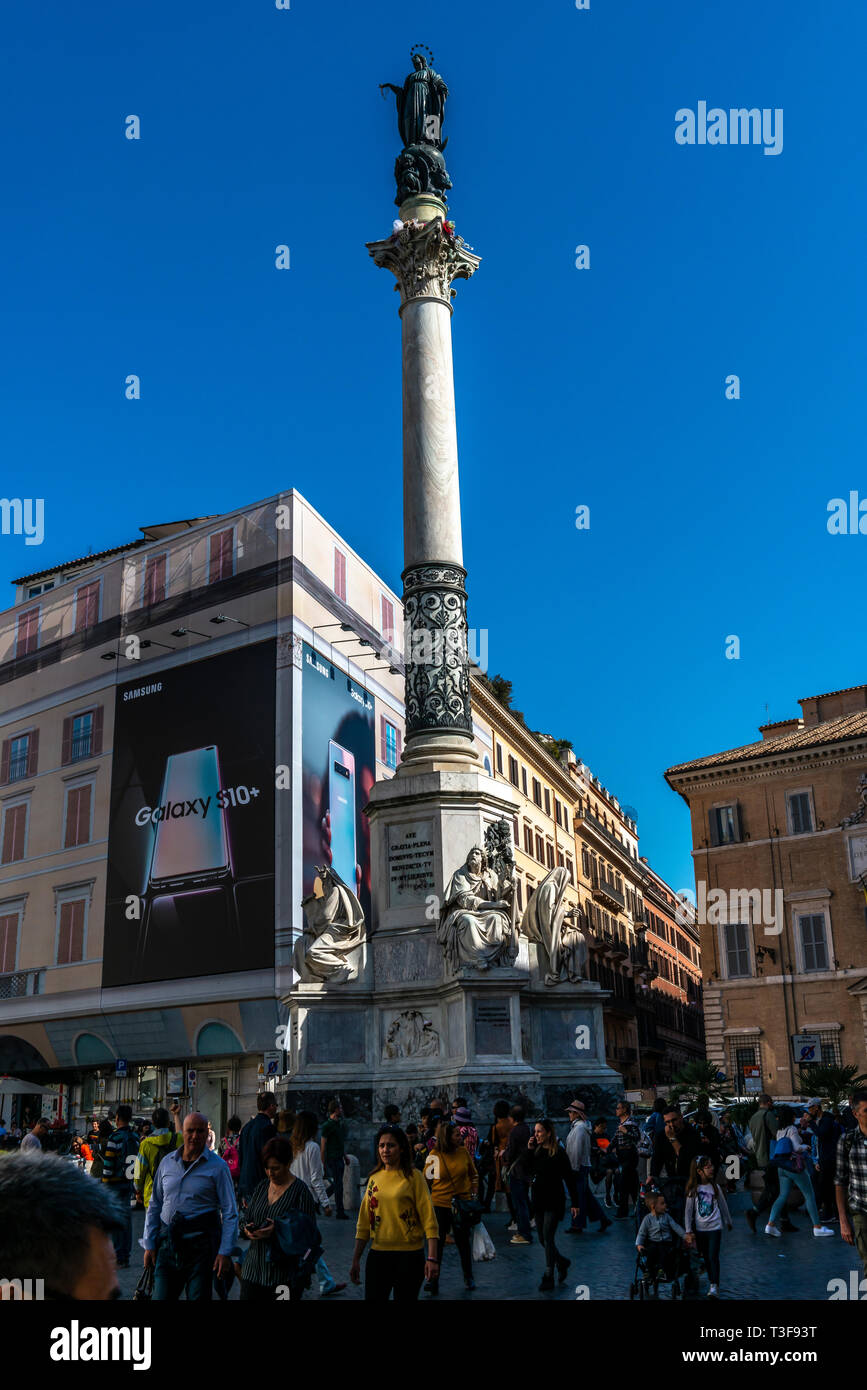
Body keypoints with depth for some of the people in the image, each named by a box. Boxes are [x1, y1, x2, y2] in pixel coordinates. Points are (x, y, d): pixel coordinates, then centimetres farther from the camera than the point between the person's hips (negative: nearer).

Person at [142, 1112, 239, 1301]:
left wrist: (225, 1252, -10)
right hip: (168, 1242, 3)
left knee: (198, 1297, 2)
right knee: (161, 1297, 3)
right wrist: (149, 1244, 10)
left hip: (200, 1242, -3)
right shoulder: (168, 1162, 9)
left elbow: (230, 1213, -4)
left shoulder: (217, 1166, -3)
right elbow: (155, 1205, 15)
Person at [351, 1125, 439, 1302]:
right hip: (378, 1254, 4)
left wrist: (432, 1259, -16)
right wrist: (356, 1260, 11)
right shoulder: (374, 1178, 8)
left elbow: (429, 1220, -9)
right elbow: (364, 1224, 13)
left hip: (409, 1255, -3)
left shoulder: (413, 1177, -5)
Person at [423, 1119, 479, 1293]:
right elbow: (426, 1178, 4)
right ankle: (433, 1279, 11)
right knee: (437, 1242, 1)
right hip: (440, 1204, -2)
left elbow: (473, 1175, 11)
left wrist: (474, 1195, 6)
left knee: (464, 1242, 11)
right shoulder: (434, 1155, -8)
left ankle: (468, 1277, 28)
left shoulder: (464, 1151, -2)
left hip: (462, 1203, 2)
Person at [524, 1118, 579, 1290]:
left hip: (554, 1202, -6)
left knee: (548, 1238, -8)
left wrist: (575, 1203, -9)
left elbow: (570, 1179, -8)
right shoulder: (536, 1151, 6)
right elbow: (527, 1171, -1)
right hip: (539, 1201, 6)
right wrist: (529, 1150, -8)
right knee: (542, 1239, 10)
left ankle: (548, 1278, 2)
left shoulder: (559, 1153, -11)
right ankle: (562, 1262, 34)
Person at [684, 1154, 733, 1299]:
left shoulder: (715, 1187, -3)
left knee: (713, 1257, -9)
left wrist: (728, 1222, 21)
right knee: (705, 1257, 10)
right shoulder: (693, 1189, -6)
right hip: (699, 1229, 1)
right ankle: (712, 1281, 25)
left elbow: (723, 1205, 10)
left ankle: (715, 1287, -7)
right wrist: (688, 1231, -2)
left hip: (715, 1227, -1)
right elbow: (689, 1211, -2)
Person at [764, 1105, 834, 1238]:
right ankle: (817, 1227, 8)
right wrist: (805, 1146, -2)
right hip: (795, 1165, -7)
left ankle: (770, 1224, -3)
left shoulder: (779, 1131, 10)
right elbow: (797, 1148, -23)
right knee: (810, 1195, 5)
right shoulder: (792, 1129, -13)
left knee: (782, 1196, 8)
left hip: (782, 1167, 7)